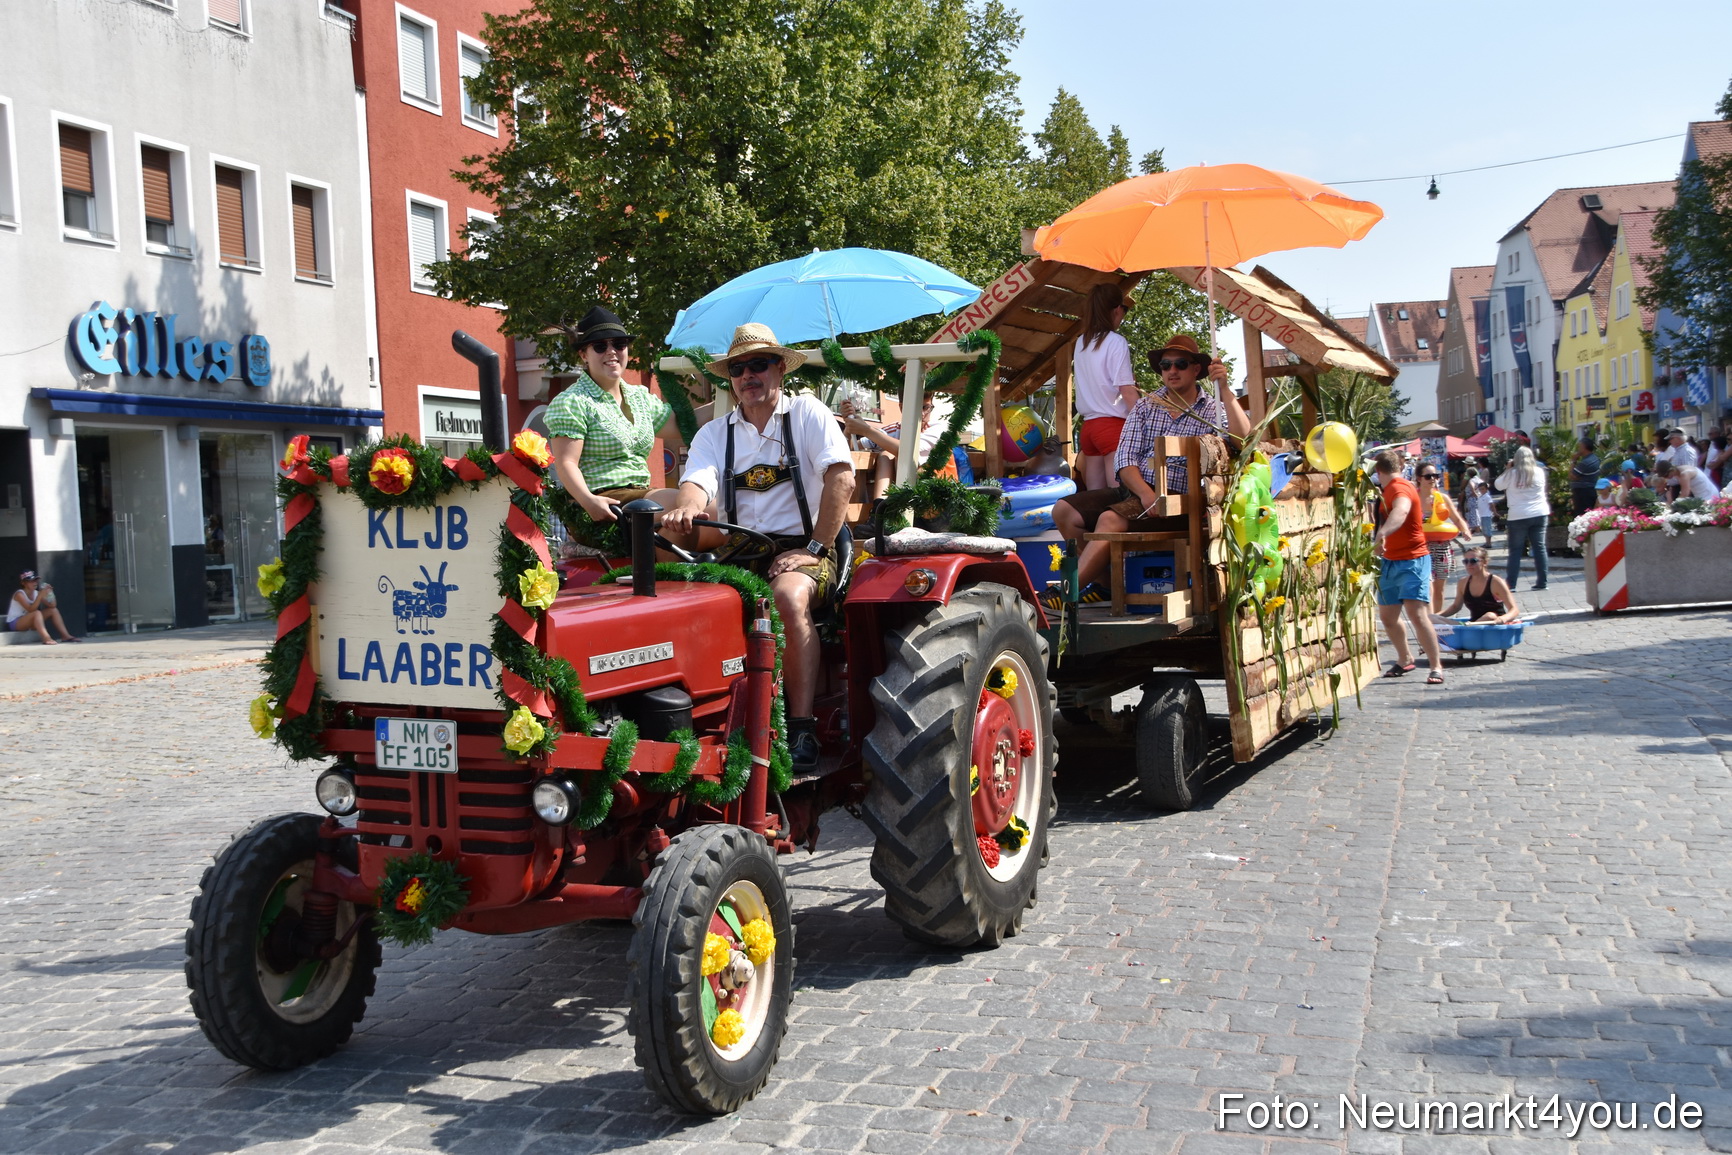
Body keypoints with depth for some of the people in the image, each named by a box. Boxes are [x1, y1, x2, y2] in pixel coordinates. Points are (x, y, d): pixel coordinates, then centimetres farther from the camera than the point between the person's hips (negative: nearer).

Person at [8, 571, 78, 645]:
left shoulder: (36, 593, 2)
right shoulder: (19, 594, -18)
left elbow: (52, 606, -2)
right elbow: (30, 610, -31)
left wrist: (50, 593, -18)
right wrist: (40, 595, -37)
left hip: (28, 622, 8)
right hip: (14, 623, -8)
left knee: (53, 610, -3)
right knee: (37, 613, -34)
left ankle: (65, 636, -12)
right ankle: (46, 639, -49)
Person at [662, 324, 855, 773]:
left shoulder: (807, 412, 4)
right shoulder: (715, 434, 14)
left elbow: (841, 479, -8)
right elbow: (697, 483, -6)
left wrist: (813, 549, -15)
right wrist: (684, 510, -31)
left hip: (802, 546, -4)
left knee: (789, 596, -36)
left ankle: (801, 730, -33)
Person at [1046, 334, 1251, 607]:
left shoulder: (1212, 411, 5)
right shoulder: (1146, 406, 16)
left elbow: (1242, 437, -16)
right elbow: (1125, 458, 5)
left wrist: (1225, 390, -24)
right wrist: (1145, 493, -14)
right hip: (1132, 490, 6)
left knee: (1111, 519, -31)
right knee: (1064, 510, -11)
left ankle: (1065, 594, -29)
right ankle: (1101, 582, -1)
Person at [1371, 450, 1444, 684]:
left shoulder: (1400, 488, -18)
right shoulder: (1389, 489, 11)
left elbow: (1401, 511, -40)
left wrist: (1382, 533, -56)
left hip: (1412, 561, -9)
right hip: (1391, 561, 9)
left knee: (1416, 613, -17)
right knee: (1387, 615, 12)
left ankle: (1437, 667, -9)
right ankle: (1405, 660, 30)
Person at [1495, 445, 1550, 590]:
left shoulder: (1512, 474, -9)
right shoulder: (1539, 472, 2)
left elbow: (1498, 485, 5)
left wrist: (1507, 469, 8)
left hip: (1518, 517, -3)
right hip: (1540, 514, 3)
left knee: (1515, 550, 1)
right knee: (1539, 547, 8)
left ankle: (1510, 583, -1)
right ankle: (1542, 582, 9)